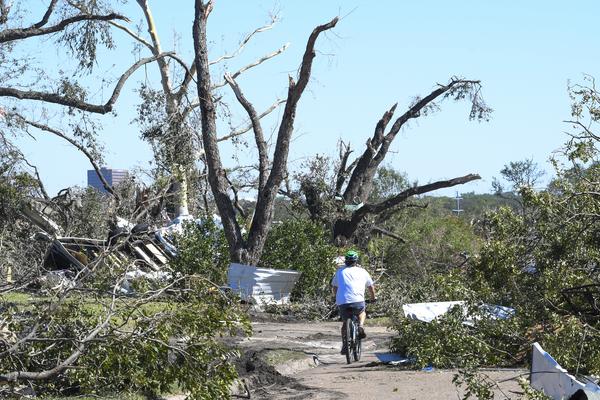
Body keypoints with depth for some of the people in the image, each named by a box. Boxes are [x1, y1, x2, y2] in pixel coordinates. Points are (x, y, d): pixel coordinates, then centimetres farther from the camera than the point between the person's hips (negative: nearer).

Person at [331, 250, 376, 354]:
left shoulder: (340, 271, 20)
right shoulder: (362, 271, 18)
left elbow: (334, 286, 30)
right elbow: (371, 286, 29)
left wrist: (337, 298, 47)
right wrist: (373, 298, 47)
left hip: (342, 302, 1)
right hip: (358, 301, -1)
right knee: (362, 313, 30)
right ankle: (361, 326, 3)